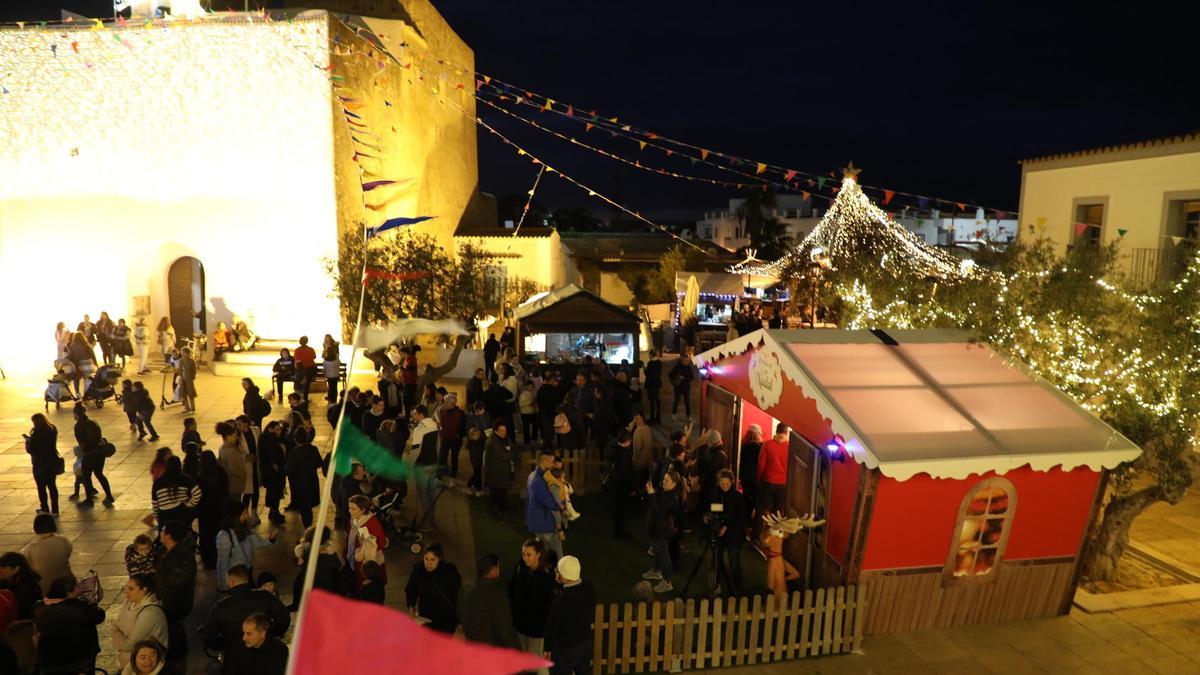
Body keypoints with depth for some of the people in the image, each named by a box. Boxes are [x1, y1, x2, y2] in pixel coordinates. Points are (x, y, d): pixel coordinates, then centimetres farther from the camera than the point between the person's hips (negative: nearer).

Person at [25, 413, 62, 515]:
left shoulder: (37, 433, -19)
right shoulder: (53, 430, 2)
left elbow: (30, 449, -15)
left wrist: (28, 440, 2)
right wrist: (31, 439, 12)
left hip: (40, 465, -6)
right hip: (52, 463, 6)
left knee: (41, 488, 9)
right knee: (52, 486, 13)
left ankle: (45, 509, 18)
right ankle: (54, 510, 16)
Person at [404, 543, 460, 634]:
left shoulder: (450, 572, -18)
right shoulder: (418, 570, -12)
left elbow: (458, 595, -8)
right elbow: (410, 590, 7)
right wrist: (411, 606, -8)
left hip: (447, 620, -2)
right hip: (426, 619, 2)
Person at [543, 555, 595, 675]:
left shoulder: (561, 600, -33)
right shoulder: (589, 588, -16)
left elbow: (552, 626, -18)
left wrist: (547, 648, -4)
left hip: (565, 647, -5)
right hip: (586, 641, 6)